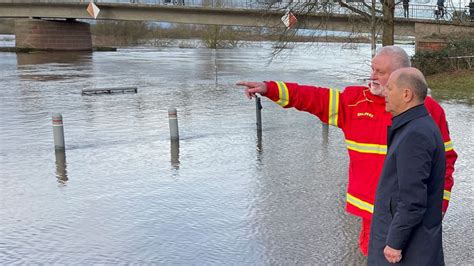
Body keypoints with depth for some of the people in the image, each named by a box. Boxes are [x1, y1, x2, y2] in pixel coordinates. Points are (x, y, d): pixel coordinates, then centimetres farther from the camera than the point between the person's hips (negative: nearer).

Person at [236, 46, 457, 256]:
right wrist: (268, 88, -9)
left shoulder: (428, 109, -5)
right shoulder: (355, 101, 3)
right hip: (372, 211, 3)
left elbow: (445, 159, -1)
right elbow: (314, 98, 0)